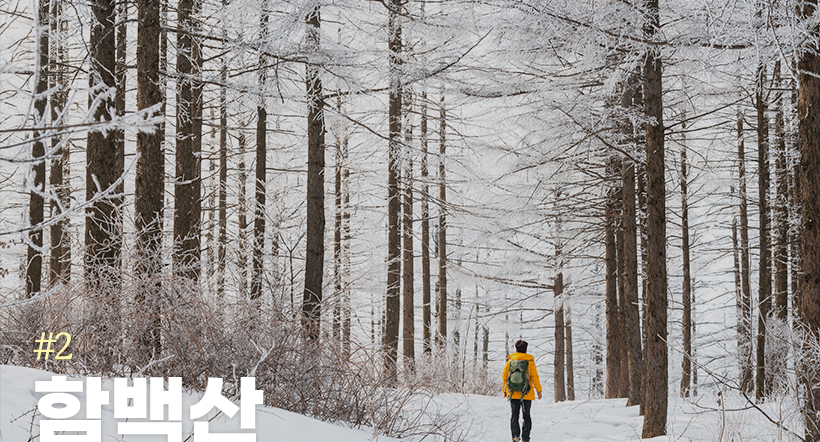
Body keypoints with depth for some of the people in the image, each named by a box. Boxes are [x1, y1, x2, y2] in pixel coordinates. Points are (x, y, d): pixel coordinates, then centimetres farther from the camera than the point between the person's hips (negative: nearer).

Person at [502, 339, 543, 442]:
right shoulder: (530, 361, -2)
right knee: (526, 416, 8)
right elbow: (534, 376, -4)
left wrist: (505, 391, 14)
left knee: (514, 415, 4)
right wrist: (538, 390, 1)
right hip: (527, 393, -1)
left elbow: (505, 376, 6)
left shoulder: (510, 360, 3)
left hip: (513, 393, 1)